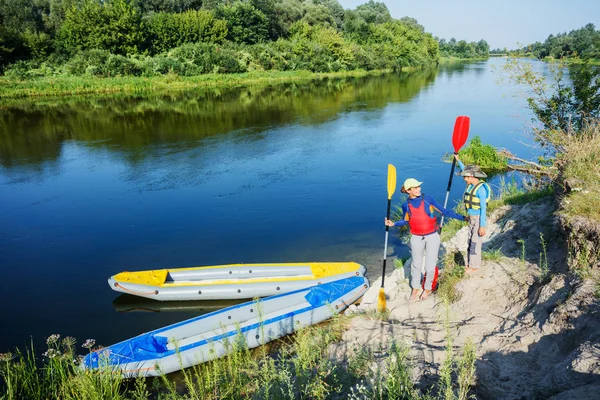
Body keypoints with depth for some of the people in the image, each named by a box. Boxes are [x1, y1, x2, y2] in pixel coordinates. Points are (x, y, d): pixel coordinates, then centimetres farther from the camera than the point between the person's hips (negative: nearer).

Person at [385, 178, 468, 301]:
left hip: (432, 237, -1)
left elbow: (444, 211, -6)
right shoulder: (406, 205, -4)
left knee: (430, 265, 5)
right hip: (417, 239, 1)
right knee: (416, 264, 14)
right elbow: (405, 221, 11)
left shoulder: (428, 199, -9)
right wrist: (393, 224, -4)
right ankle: (415, 288, 33)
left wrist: (462, 218, -9)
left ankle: (428, 288, 29)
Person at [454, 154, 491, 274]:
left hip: (479, 219, -9)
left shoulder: (481, 188, -24)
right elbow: (465, 170, 22)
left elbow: (483, 208, -22)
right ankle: (471, 264, 30)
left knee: (475, 243, 3)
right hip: (472, 219, 9)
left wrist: (482, 226, -21)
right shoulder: (471, 184, 0)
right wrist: (458, 160, 30)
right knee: (470, 242, 16)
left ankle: (474, 266, 18)